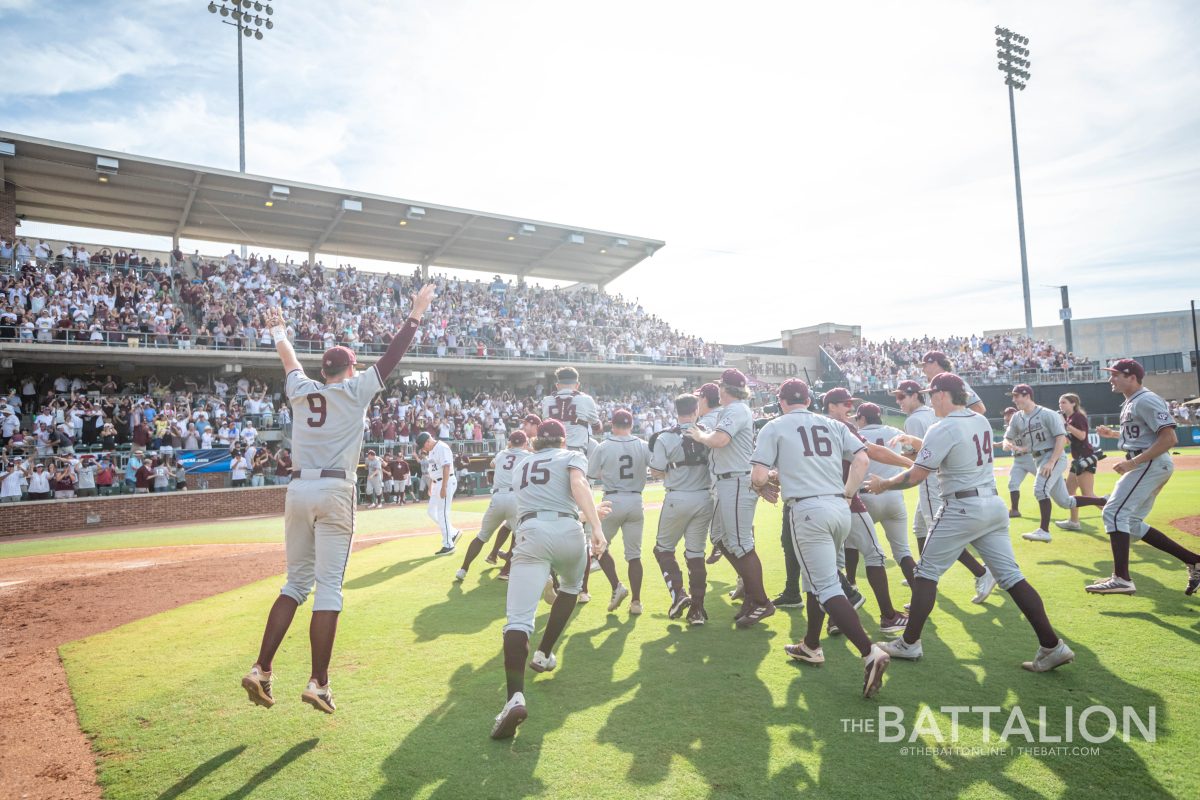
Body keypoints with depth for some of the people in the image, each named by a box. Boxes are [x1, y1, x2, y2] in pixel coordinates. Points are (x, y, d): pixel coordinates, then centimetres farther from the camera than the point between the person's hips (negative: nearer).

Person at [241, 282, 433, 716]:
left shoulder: (301, 390, 13)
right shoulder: (354, 390, 1)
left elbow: (291, 363, 32)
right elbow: (391, 357, 1)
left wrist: (279, 332, 51)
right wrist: (416, 314, 8)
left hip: (297, 490, 5)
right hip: (334, 492, -5)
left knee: (296, 582, 14)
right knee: (328, 587, -2)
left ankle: (260, 670, 7)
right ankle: (318, 683, -2)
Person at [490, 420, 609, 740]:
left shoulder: (524, 465, 34)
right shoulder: (572, 456, 19)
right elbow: (578, 485, -4)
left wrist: (589, 512, 58)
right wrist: (595, 526, -16)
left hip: (530, 532, 1)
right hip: (567, 530, -1)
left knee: (518, 617, -13)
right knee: (571, 588, 32)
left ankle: (515, 696, -33)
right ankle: (544, 654, 30)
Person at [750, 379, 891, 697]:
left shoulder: (774, 427, 4)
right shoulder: (833, 425, 17)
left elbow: (758, 476, -5)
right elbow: (862, 459, 6)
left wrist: (766, 486, 17)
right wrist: (847, 496, 13)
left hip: (807, 510, -6)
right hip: (841, 509, 6)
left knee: (826, 588, -6)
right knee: (815, 578, 22)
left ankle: (869, 653, -20)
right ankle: (811, 646, 33)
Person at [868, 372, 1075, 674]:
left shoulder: (942, 429, -14)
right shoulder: (981, 420, 10)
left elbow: (914, 477, -14)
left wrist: (883, 485, 1)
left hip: (962, 510, -7)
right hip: (994, 505, 8)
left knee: (927, 572, 5)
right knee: (1011, 576, 8)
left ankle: (909, 643, 10)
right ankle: (1052, 646, 3)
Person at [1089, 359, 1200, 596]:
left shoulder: (1146, 400, -13)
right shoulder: (1131, 402, 17)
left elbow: (1169, 438, -22)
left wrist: (1133, 462, -26)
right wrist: (1112, 434, 17)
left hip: (1151, 463, -11)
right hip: (1144, 464, 11)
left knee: (1114, 513, -16)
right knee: (1131, 522, 13)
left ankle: (1122, 579, -17)